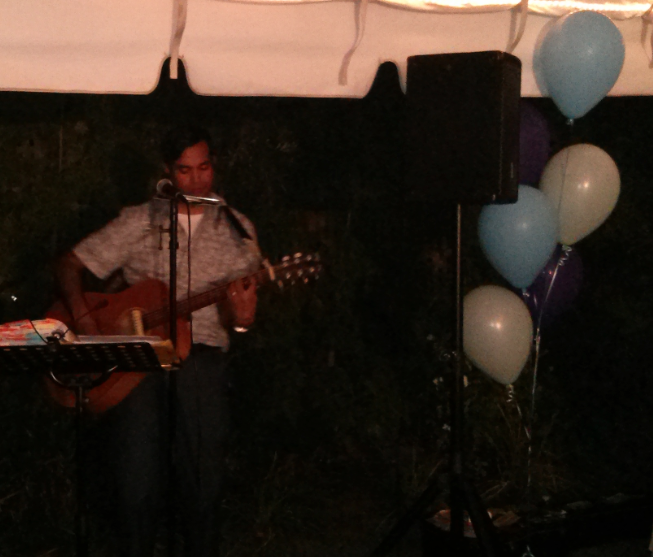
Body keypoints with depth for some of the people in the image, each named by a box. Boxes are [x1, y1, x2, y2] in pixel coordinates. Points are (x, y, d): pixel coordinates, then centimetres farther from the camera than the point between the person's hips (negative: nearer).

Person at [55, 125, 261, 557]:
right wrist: (83, 318, -8)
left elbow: (238, 311, 11)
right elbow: (70, 265, 10)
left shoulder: (237, 229, 13)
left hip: (201, 349, 1)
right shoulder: (139, 222, 10)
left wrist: (241, 321, -14)